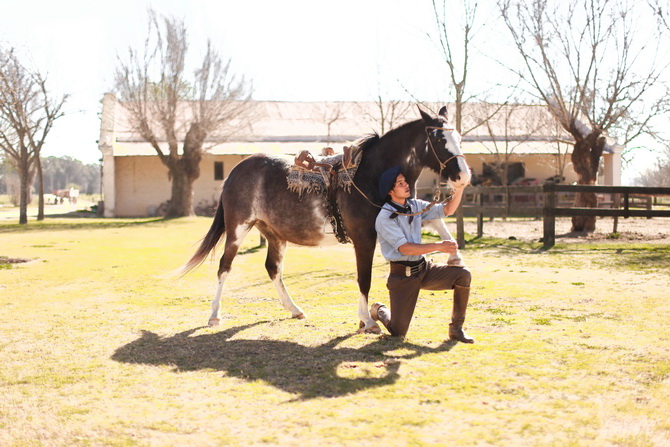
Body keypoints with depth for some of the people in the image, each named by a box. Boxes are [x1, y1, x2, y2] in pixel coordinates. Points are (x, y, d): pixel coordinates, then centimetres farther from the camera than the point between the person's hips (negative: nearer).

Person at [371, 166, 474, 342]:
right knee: (398, 332, -5)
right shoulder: (385, 217, -15)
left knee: (463, 274, -16)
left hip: (424, 268, 6)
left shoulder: (415, 205, 7)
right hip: (402, 275, -6)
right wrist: (438, 246, -25)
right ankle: (379, 311, 33)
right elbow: (405, 248, -22)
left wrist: (459, 188, -8)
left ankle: (456, 328, -3)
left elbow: (447, 210, 8)